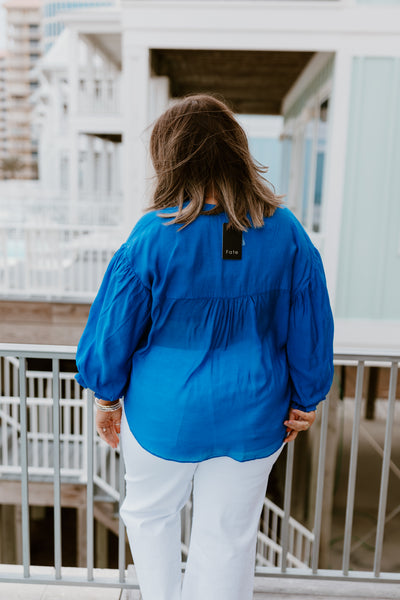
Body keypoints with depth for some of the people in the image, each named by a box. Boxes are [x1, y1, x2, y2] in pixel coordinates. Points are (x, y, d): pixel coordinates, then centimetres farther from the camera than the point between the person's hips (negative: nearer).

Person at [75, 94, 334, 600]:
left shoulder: (154, 237, -19)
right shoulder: (288, 235, -10)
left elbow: (115, 329, -8)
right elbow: (311, 332, -1)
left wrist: (107, 396, 9)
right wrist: (304, 401, 13)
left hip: (165, 415, -2)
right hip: (253, 417, 3)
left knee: (150, 514, 26)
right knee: (229, 536, 21)